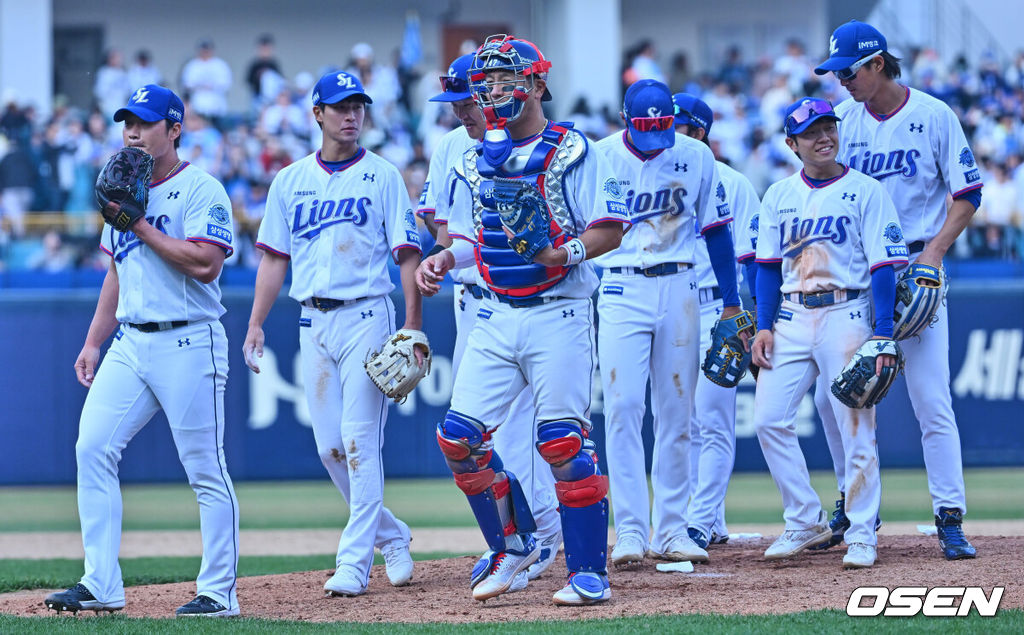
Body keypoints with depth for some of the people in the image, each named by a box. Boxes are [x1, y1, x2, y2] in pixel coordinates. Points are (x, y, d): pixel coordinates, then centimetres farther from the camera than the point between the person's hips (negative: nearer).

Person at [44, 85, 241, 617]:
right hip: (130, 343, 8)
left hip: (188, 343, -7)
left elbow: (204, 263, -19)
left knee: (205, 469, -3)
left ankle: (219, 592, 3)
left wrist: (141, 226, -15)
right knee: (92, 448, -4)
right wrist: (93, 342, 17)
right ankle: (101, 585, -2)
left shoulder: (201, 190, -7)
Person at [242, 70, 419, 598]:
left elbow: (407, 254, -3)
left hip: (366, 316, -4)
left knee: (359, 440, -11)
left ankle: (354, 561, -11)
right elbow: (274, 258, 12)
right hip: (313, 321, 4)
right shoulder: (290, 180, 11)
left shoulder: (382, 177, 1)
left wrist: (412, 326, -12)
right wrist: (255, 324, 2)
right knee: (330, 447, 4)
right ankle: (390, 534, 23)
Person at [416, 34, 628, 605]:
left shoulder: (571, 152, -4)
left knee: (563, 440, -10)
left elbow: (610, 230, -9)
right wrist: (444, 259, 2)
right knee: (460, 437, -2)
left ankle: (590, 570, -2)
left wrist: (569, 251, -26)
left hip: (558, 315, -6)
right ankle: (513, 544, 16)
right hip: (496, 317, 6)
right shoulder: (477, 163, 15)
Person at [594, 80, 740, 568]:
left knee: (675, 413, 4)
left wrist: (732, 303, 6)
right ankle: (630, 531, -11)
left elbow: (716, 230, 8)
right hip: (620, 290, -2)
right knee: (623, 408, -11)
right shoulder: (599, 158, -3)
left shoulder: (696, 157, 3)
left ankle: (670, 531, 10)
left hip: (678, 289, 2)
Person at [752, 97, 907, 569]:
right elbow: (769, 265, 13)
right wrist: (763, 327, 2)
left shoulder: (865, 191, -1)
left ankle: (862, 535, 2)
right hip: (792, 317, 4)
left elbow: (884, 266, -5)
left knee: (857, 426, -6)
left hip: (846, 314, -4)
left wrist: (882, 334, -13)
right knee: (769, 419, -3)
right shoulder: (778, 195, 12)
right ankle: (805, 523, 9)